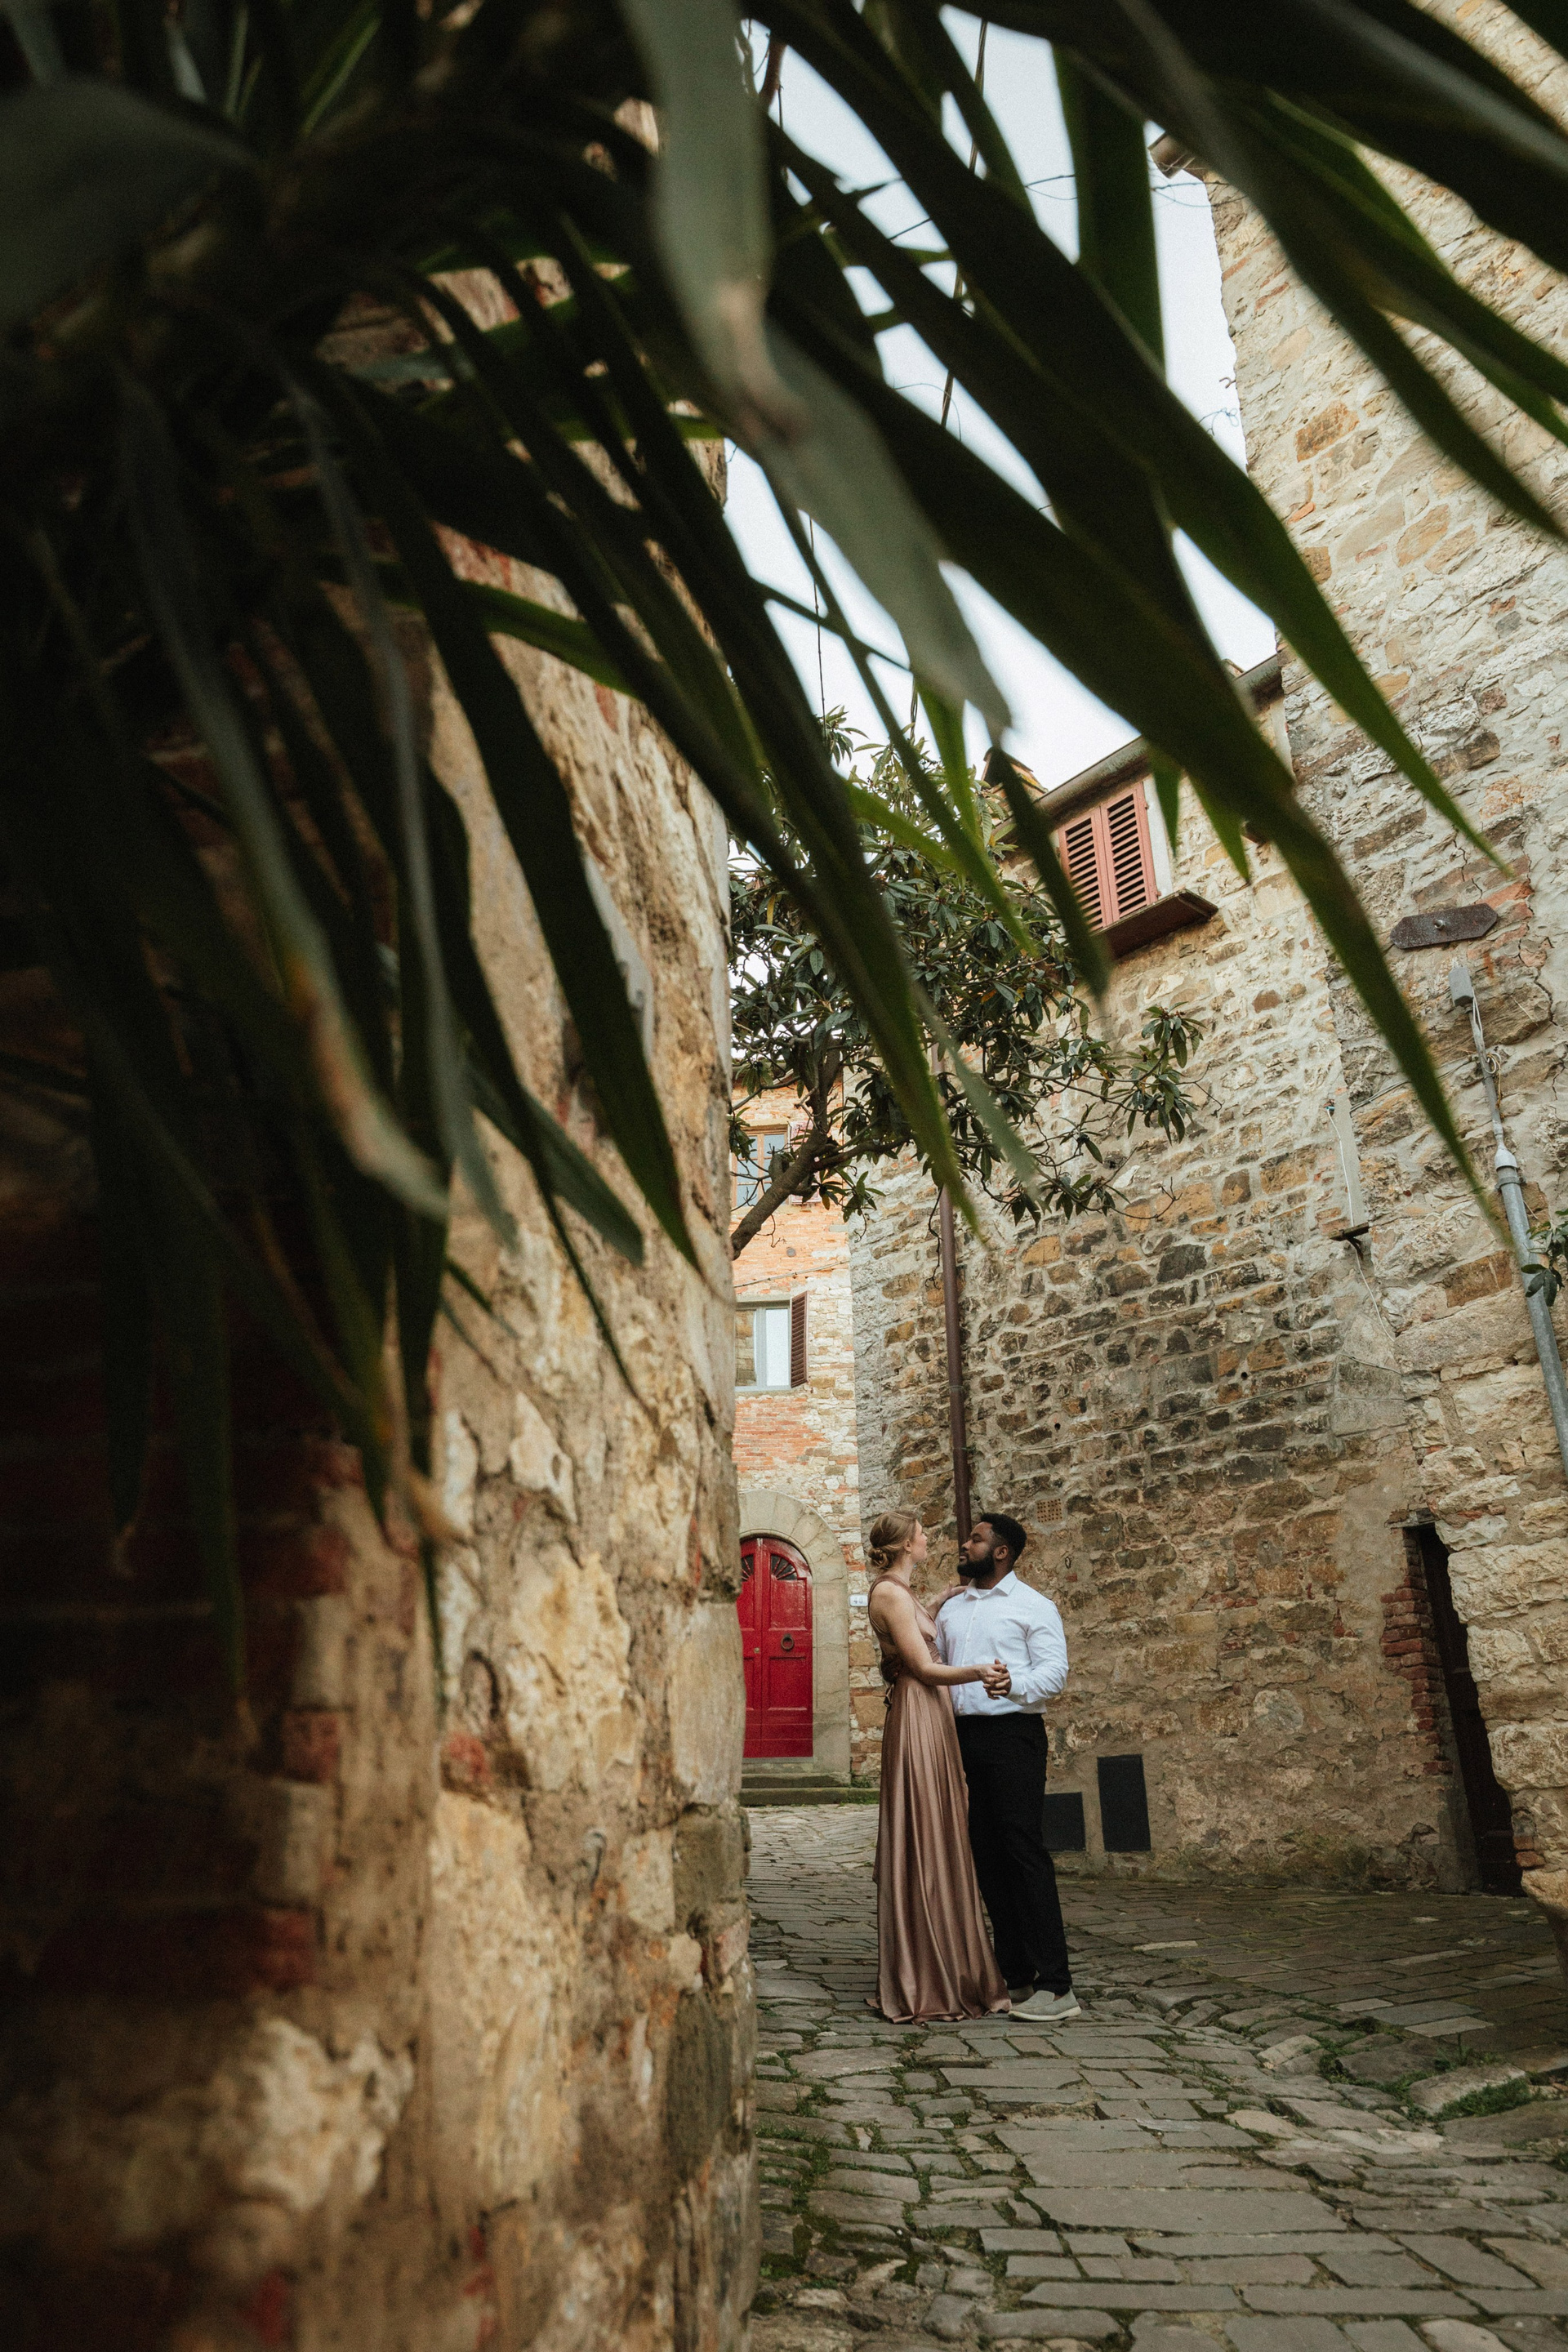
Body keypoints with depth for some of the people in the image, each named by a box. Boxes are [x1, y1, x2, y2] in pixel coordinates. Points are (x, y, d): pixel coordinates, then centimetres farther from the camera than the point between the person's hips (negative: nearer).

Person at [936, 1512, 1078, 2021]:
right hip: (962, 1735, 6)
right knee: (987, 1856, 9)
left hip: (1013, 1734, -6)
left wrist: (1013, 1682, -26)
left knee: (1025, 1853, -9)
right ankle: (1016, 1977, 18)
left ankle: (1055, 1985, -4)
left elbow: (1055, 1670, -9)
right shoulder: (951, 1607, 17)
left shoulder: (1033, 1606, -1)